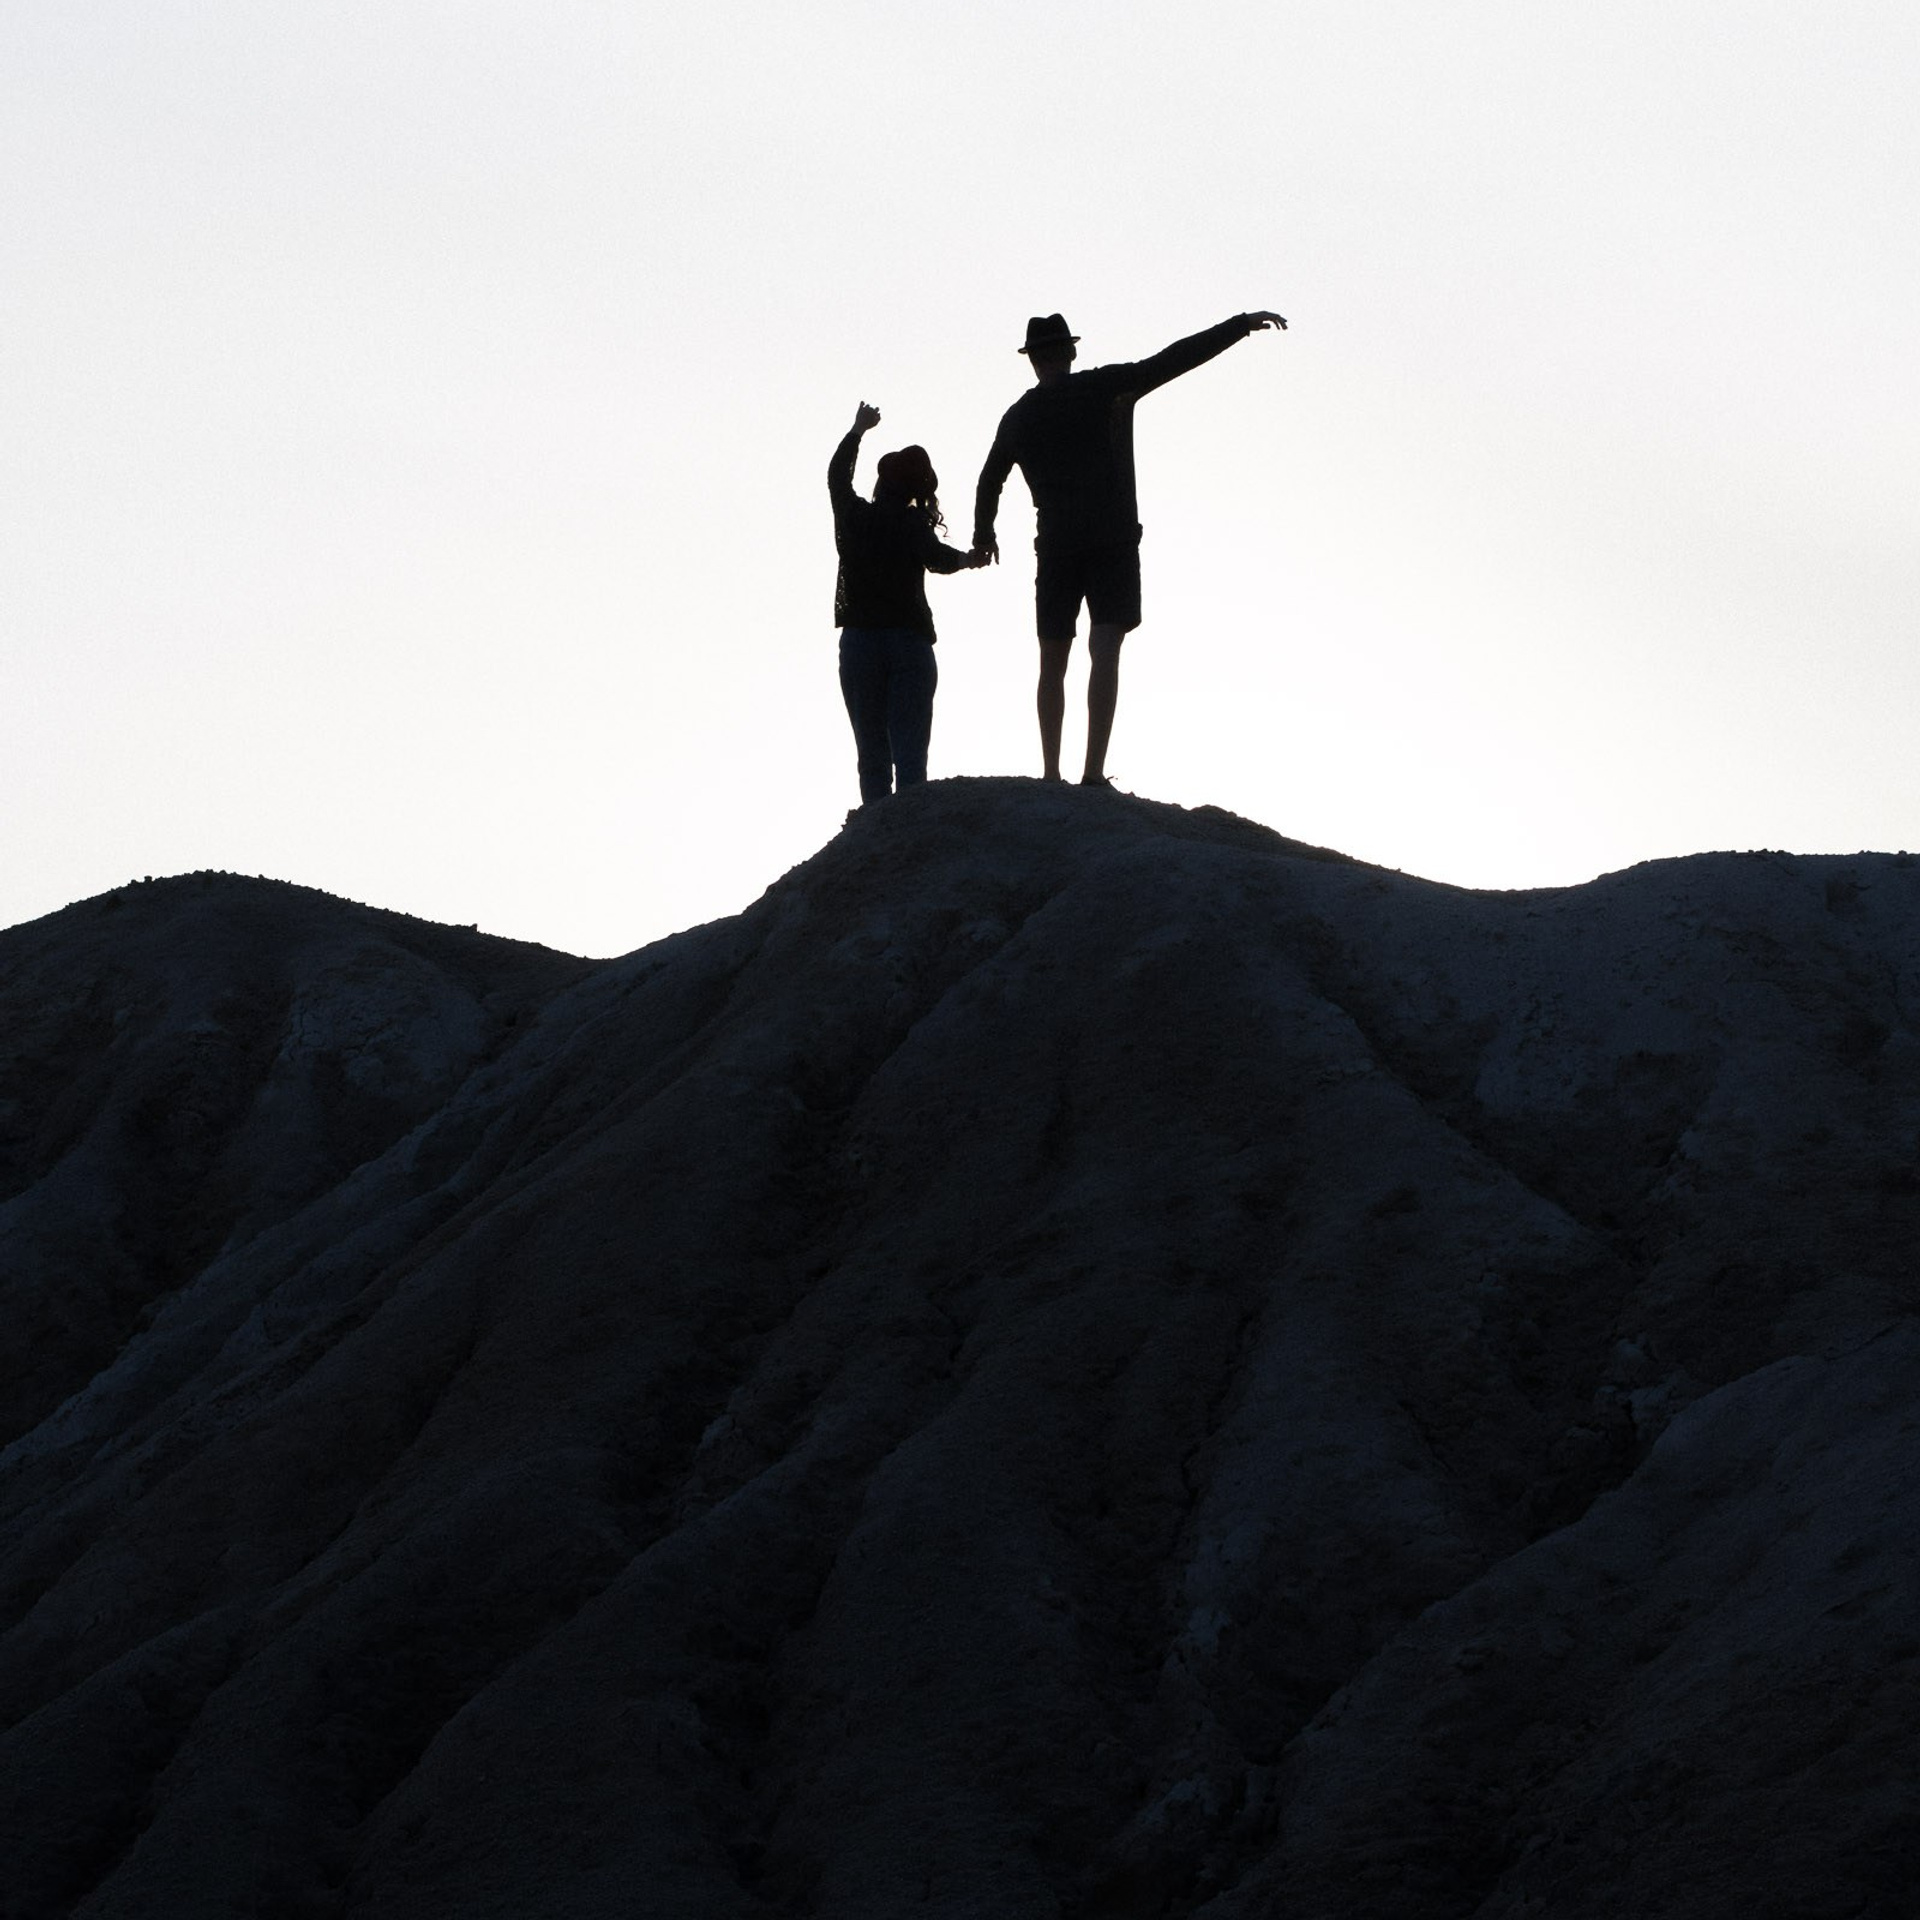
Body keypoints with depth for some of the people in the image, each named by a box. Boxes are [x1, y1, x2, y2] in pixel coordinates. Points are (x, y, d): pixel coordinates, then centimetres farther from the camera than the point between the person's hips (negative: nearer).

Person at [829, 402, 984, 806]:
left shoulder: (853, 515, 8)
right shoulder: (912, 524, 0)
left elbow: (837, 474, 25)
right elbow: (937, 559, -13)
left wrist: (858, 430, 40)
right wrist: (965, 558, 8)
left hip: (858, 642, 2)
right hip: (909, 643, -2)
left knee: (871, 753, 5)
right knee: (910, 753, -6)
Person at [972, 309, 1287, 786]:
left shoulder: (1018, 417, 11)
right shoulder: (1103, 388, -1)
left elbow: (989, 482, 26)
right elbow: (1173, 360, -6)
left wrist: (983, 534, 44)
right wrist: (1243, 324, -2)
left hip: (1055, 547, 3)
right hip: (1113, 542, -3)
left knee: (1052, 663, 12)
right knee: (1104, 653, -10)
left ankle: (1050, 774, 10)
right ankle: (1094, 773, -21)